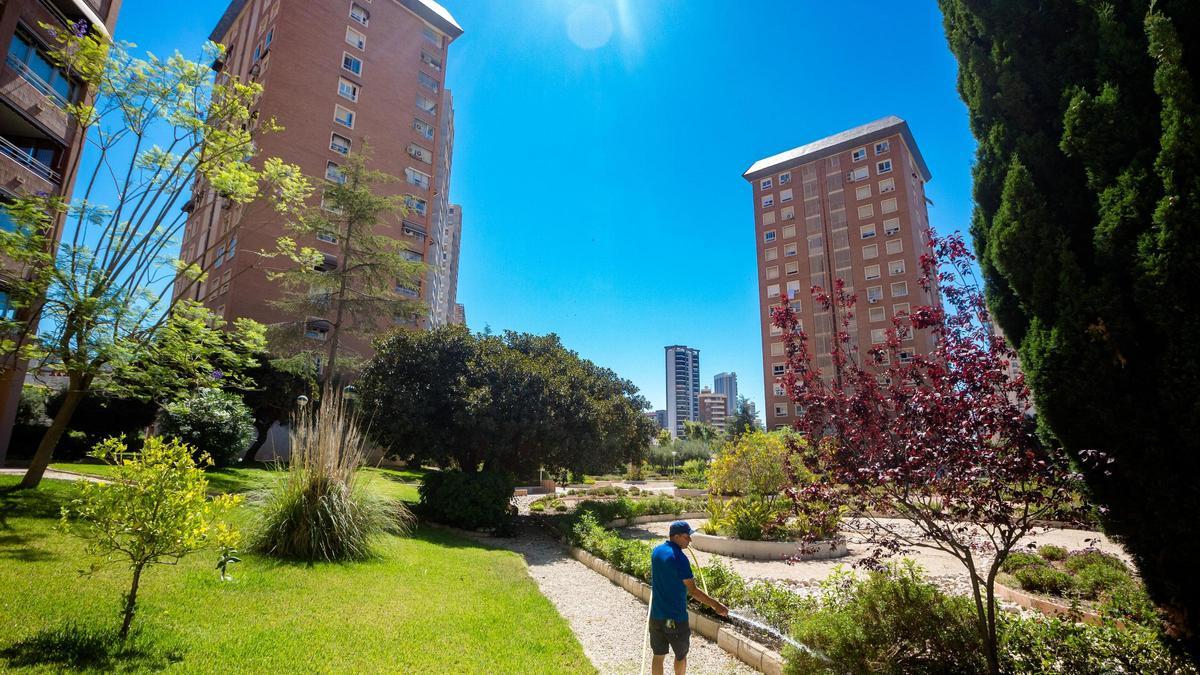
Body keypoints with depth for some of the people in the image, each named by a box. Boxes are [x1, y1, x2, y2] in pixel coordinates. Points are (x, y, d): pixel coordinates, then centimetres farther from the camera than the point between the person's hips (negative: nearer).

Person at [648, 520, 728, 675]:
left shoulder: (656, 551, 1)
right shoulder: (679, 558, -22)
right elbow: (693, 591, -20)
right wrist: (716, 605, -12)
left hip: (656, 616, 6)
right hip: (676, 618, -6)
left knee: (658, 655, 13)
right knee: (681, 655, 18)